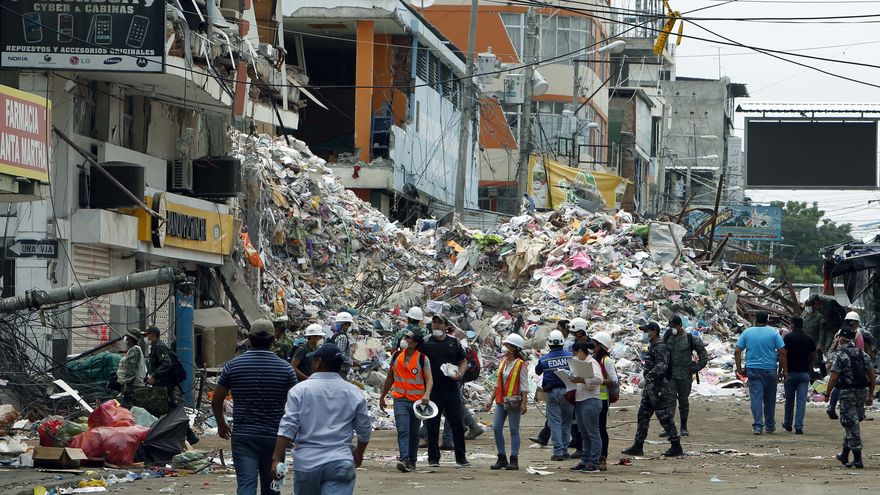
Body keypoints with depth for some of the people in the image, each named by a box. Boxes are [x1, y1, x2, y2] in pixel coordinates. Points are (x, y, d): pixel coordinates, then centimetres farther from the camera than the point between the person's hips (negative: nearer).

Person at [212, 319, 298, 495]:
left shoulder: (233, 365, -2)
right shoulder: (285, 368, -4)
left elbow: (216, 401, 4)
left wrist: (221, 424, 21)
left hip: (243, 436, -1)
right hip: (274, 437, 1)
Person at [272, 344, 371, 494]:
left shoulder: (299, 390, -2)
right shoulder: (354, 393, 4)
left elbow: (287, 428, -7)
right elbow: (364, 431, 13)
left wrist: (277, 459, -4)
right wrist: (359, 453, 31)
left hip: (306, 463, 0)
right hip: (340, 464, 0)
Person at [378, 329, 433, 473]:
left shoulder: (422, 358, -3)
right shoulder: (396, 356, 7)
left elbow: (429, 379, -9)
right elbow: (390, 378, 18)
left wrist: (426, 394, -27)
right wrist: (382, 396, 22)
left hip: (417, 400, -1)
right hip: (400, 400, 1)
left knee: (414, 433, 9)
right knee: (402, 430, -16)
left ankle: (412, 461, 20)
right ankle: (404, 460, -28)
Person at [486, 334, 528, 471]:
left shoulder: (520, 364, -8)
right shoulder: (503, 362, 14)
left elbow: (524, 386, -10)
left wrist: (523, 403, -18)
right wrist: (491, 400, 18)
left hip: (513, 401, -7)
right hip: (501, 401, 7)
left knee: (514, 430, -1)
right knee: (496, 428, 1)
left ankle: (514, 460, 3)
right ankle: (501, 458, 10)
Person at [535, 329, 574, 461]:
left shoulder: (544, 359, -2)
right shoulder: (570, 356, -4)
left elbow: (538, 371, 15)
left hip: (551, 392, 0)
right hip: (567, 391, 0)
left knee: (555, 423, 2)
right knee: (566, 422, 12)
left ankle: (558, 452, -2)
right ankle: (564, 449, 14)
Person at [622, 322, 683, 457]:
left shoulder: (660, 347, -15)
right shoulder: (652, 347, 16)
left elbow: (661, 366, -27)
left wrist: (649, 376, -33)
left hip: (658, 388, -10)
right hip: (650, 388, 10)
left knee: (665, 418, -5)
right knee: (643, 415, 10)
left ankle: (676, 447, 0)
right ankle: (638, 447, 14)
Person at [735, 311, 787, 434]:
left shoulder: (747, 332, 2)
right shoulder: (773, 332, -2)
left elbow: (737, 352, -1)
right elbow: (782, 352, -5)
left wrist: (739, 368, 4)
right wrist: (785, 370, 1)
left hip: (752, 369, 0)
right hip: (770, 370, 0)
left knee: (756, 397, -2)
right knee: (770, 398, 12)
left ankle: (758, 425, -13)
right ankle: (769, 425, 22)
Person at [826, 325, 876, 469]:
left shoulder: (840, 356, -10)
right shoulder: (863, 355, 8)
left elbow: (833, 379, -13)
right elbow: (872, 376, 9)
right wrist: (870, 395, 17)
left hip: (847, 393, -6)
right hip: (862, 392, 6)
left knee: (851, 425, -3)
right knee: (852, 424, 18)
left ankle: (857, 460, -6)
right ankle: (844, 455, 27)